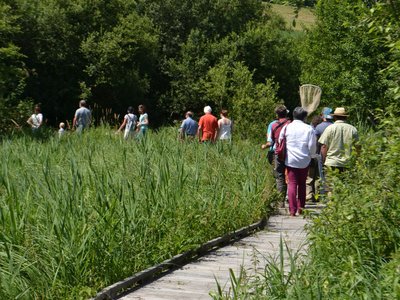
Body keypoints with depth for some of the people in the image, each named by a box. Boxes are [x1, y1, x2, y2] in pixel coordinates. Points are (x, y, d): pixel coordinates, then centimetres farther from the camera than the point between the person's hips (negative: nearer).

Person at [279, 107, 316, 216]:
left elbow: (280, 142, 8)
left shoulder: (287, 127, 1)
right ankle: (301, 207, 15)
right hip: (304, 161, 0)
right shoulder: (309, 129, -4)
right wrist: (311, 155, 15)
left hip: (290, 160, 0)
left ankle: (293, 209, -9)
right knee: (302, 184, 14)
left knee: (292, 184, 0)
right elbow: (312, 146, -4)